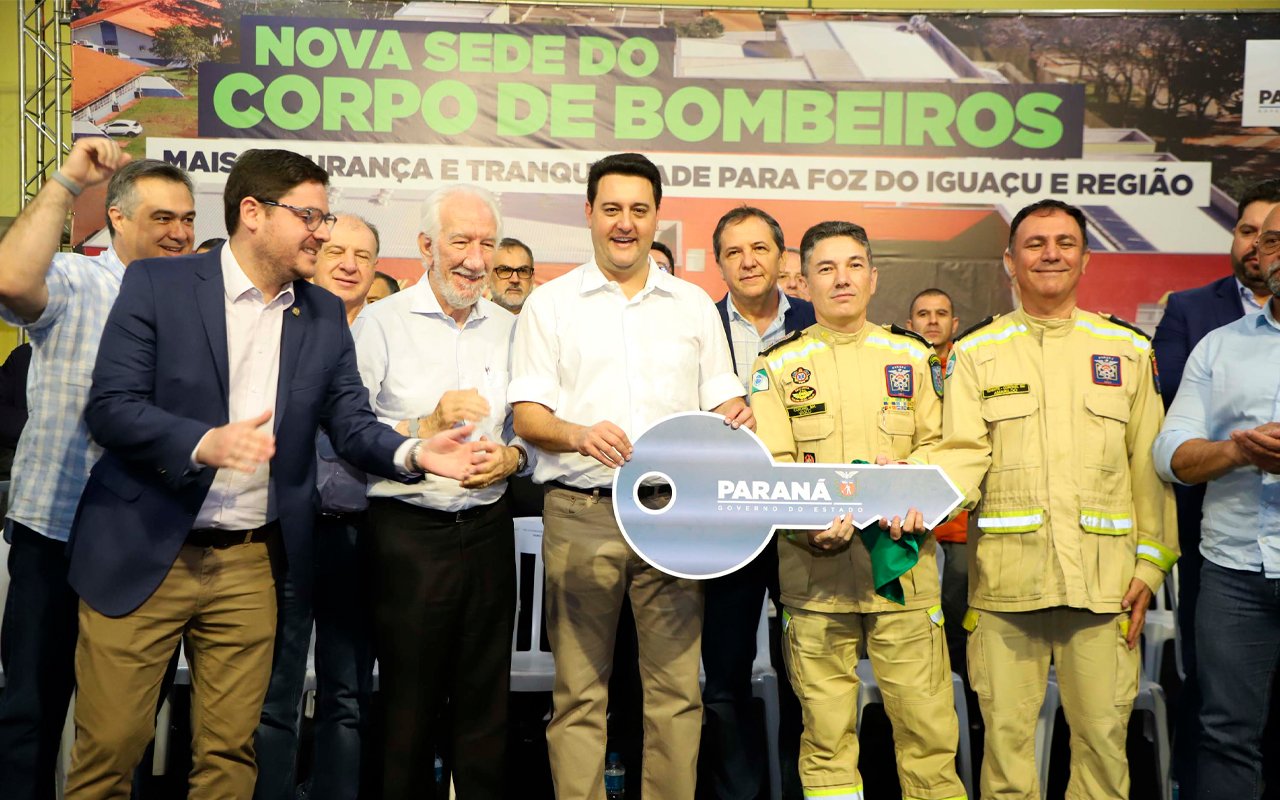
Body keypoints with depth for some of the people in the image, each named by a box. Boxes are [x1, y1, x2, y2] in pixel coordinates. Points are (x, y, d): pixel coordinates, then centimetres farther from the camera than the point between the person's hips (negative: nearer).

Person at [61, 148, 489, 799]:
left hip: (249, 563, 4)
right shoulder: (156, 283, -4)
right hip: (142, 552, -3)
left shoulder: (325, 317, 8)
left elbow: (352, 424, 4)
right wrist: (204, 444, -26)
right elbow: (109, 405, -10)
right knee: (108, 747, 5)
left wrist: (413, 452, -16)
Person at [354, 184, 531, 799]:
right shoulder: (381, 322, -2)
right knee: (407, 704, 5)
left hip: (488, 532, 4)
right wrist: (428, 426, -18)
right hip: (409, 533, -4)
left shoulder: (508, 328, 11)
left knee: (485, 700, 11)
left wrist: (511, 458, -6)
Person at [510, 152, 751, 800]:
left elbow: (723, 401, 15)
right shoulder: (550, 304, 8)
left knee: (676, 685, 1)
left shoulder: (694, 305, 16)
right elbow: (527, 416, 1)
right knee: (579, 691, 1)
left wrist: (734, 418, -9)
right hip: (582, 513, -1)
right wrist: (579, 436, -20)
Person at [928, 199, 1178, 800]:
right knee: (1006, 731, 6)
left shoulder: (1128, 350, 11)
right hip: (1005, 574, -1)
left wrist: (1150, 564, 5)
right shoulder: (975, 352, 7)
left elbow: (1149, 464, 10)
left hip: (1104, 576, 1)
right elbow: (962, 452, -3)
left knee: (1103, 733, 5)